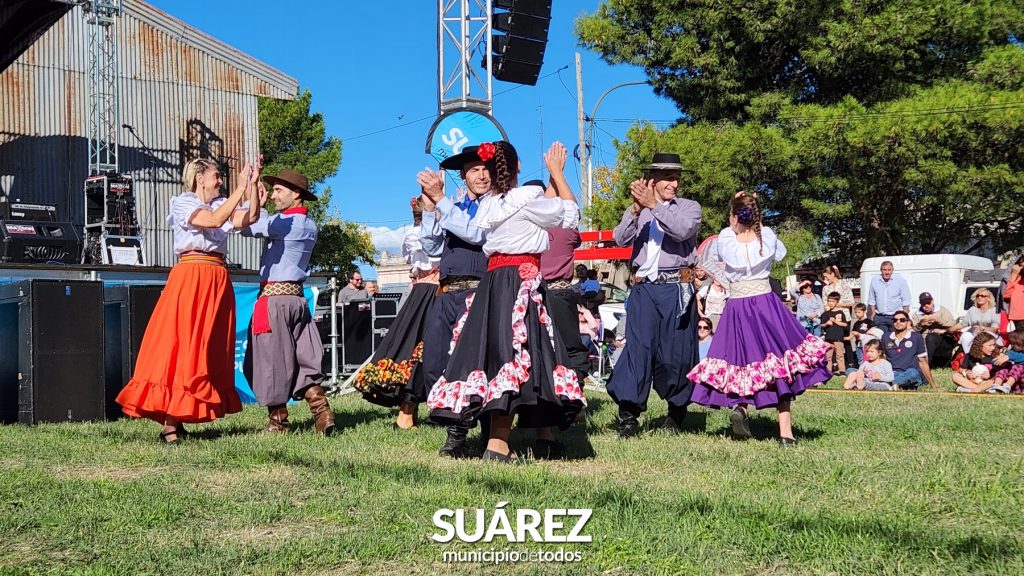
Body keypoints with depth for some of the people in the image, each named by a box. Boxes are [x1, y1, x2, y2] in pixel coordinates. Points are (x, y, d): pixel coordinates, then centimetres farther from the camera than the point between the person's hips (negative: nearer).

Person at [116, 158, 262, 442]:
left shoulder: (222, 204, 19)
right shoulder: (182, 202, 2)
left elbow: (249, 218, 1)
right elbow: (213, 220, -15)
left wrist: (254, 185, -7)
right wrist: (241, 188, -15)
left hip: (217, 281, 7)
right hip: (189, 277, -7)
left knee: (210, 349, 3)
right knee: (180, 345, -12)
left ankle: (179, 418, 8)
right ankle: (169, 423, -12)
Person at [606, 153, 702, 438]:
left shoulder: (690, 207, 9)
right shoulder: (637, 211, 14)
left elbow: (682, 230, -13)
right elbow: (620, 239, -2)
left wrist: (653, 205, -19)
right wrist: (636, 208, -16)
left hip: (677, 288, -1)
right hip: (644, 288, 1)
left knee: (677, 350, 1)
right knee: (638, 347, -10)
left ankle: (676, 412, 18)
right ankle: (628, 414, -12)